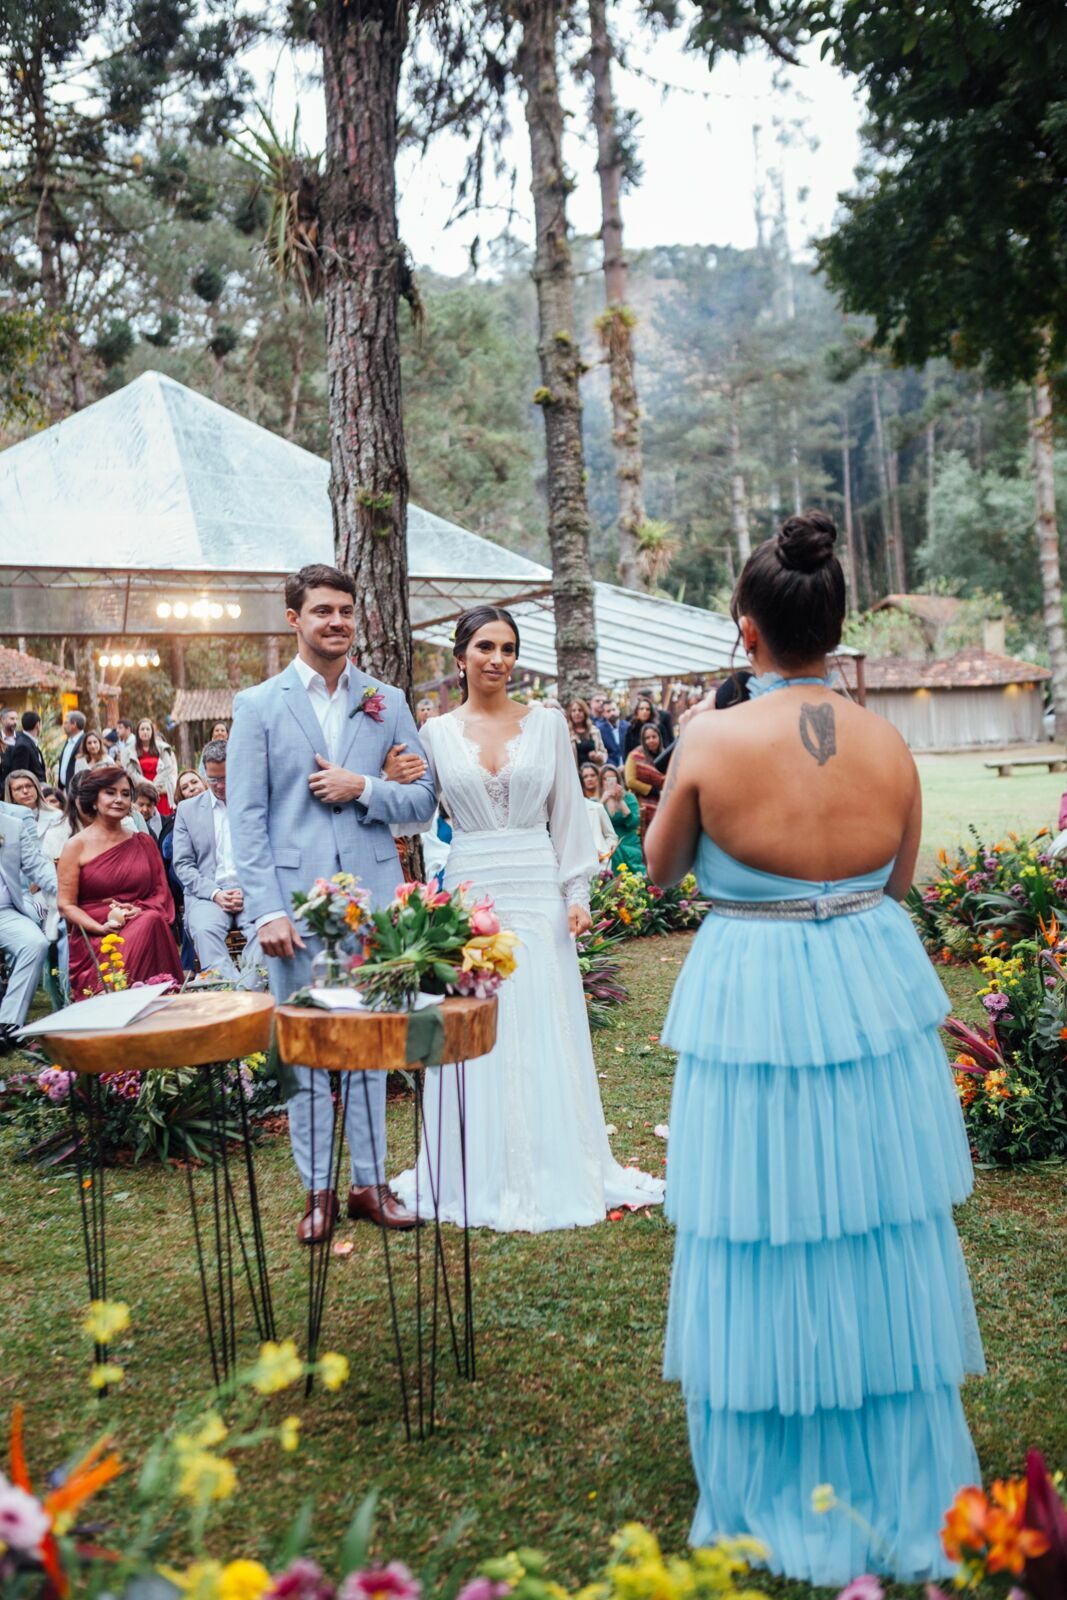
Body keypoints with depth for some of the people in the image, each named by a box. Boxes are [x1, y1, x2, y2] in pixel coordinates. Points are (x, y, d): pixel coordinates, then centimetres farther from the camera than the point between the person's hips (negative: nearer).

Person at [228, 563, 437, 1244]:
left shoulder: (387, 702, 8)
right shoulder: (259, 706, 3)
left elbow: (424, 801, 7)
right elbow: (246, 817, -2)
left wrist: (364, 789, -11)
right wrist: (266, 909, -10)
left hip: (372, 900, 2)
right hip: (297, 900, -2)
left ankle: (371, 1182, 23)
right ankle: (318, 1190, 19)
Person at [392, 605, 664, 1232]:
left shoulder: (548, 723, 3)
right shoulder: (438, 733, 5)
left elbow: (569, 815, 4)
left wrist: (577, 892, -1)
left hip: (538, 893, 0)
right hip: (468, 893, 1)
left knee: (545, 1034, 5)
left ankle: (555, 1170, 20)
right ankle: (486, 1177, 20)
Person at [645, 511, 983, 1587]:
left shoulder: (712, 743, -14)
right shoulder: (890, 745, -3)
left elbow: (659, 869, 1)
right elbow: (899, 881, 8)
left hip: (755, 1004, -4)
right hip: (875, 993, 4)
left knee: (766, 1247, 12)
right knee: (883, 1246, 18)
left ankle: (777, 1506, 29)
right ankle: (903, 1493, 37)